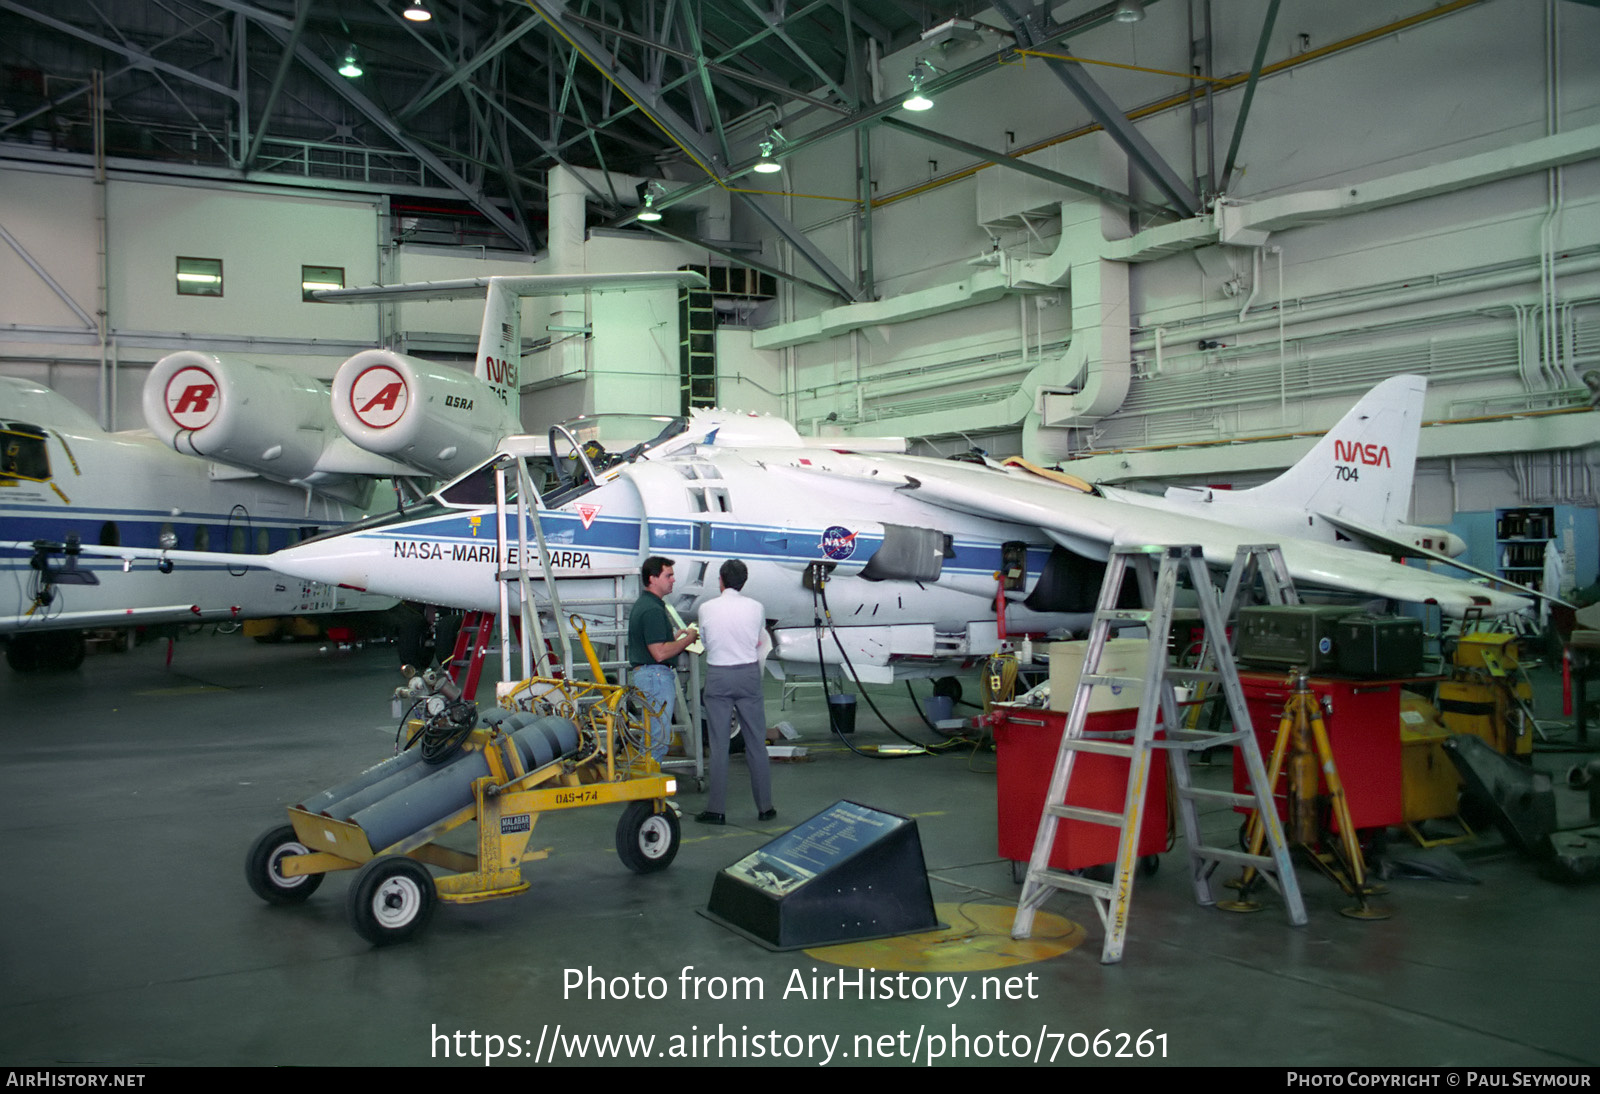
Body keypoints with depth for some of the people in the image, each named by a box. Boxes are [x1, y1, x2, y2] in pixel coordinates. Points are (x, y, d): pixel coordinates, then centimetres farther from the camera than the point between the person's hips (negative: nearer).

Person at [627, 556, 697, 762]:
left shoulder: (642, 604, 15)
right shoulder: (652, 610, -19)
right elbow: (659, 653, -24)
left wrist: (677, 635, 15)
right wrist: (687, 639, -13)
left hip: (643, 674, 11)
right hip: (656, 675, -11)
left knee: (651, 732, 16)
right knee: (659, 736, -6)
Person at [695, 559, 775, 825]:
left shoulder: (707, 608, -5)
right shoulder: (755, 608, -2)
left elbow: (707, 643, 6)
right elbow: (760, 643, 7)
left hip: (717, 676, -1)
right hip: (748, 673, 1)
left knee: (719, 745, 3)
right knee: (756, 742, 8)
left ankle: (716, 809, 6)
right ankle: (765, 806, 13)